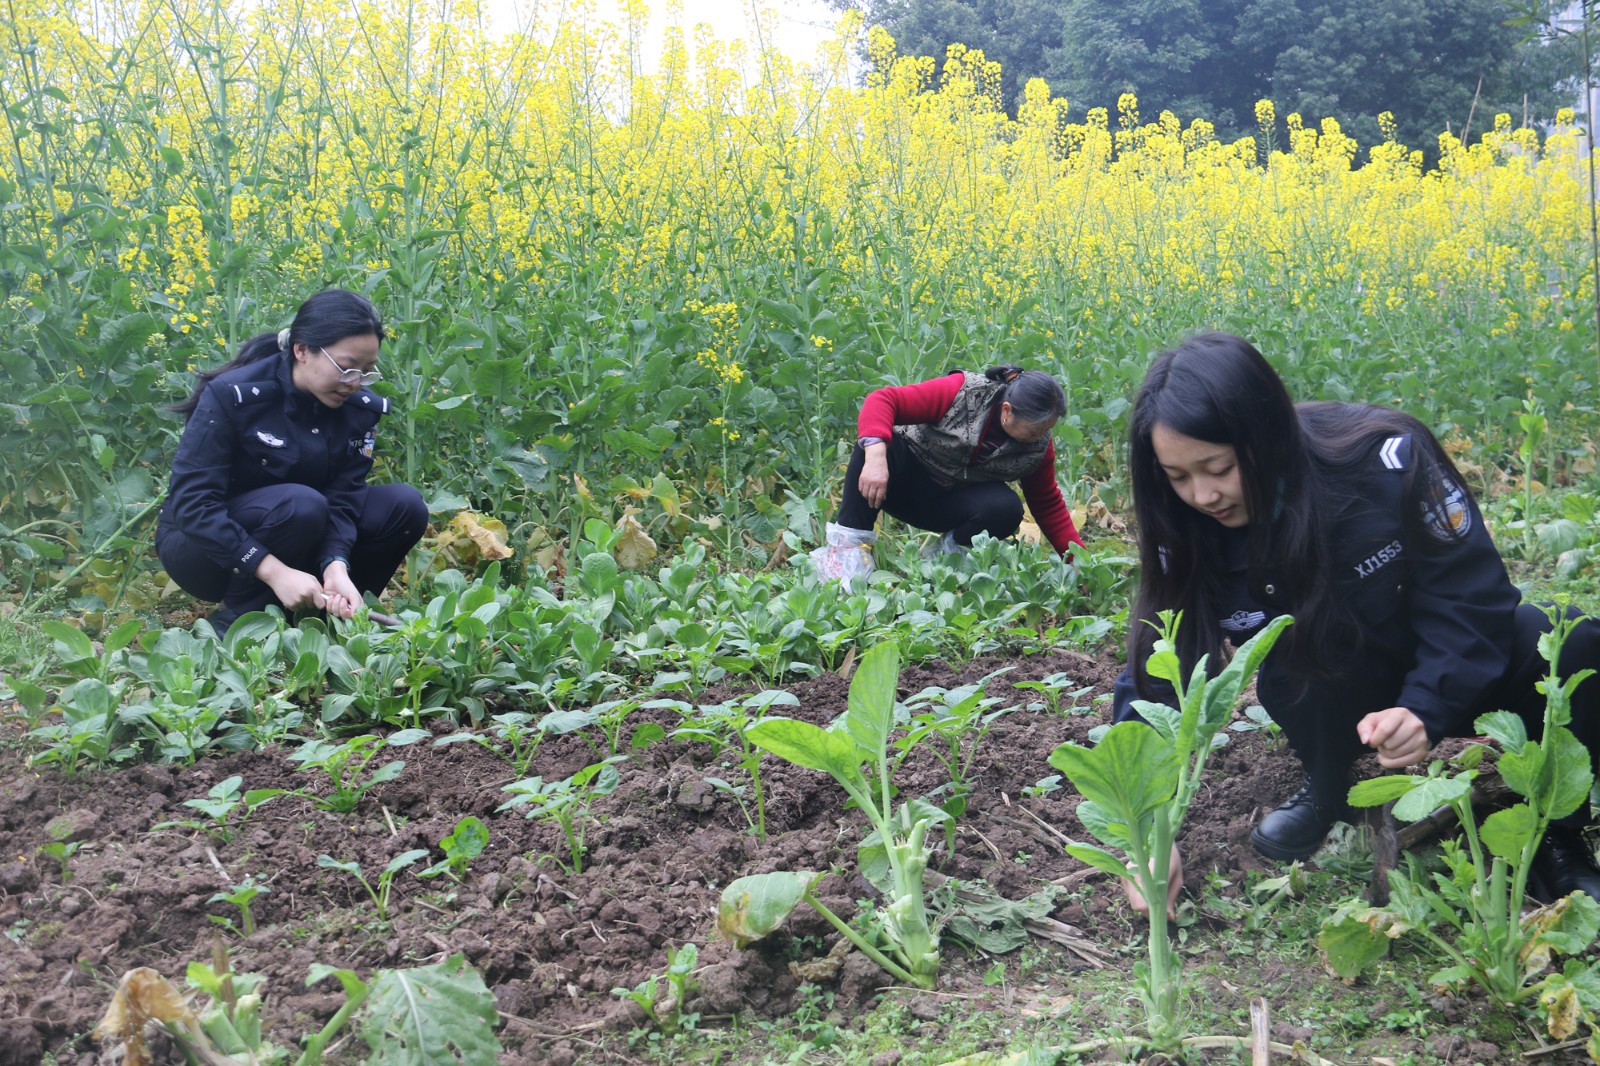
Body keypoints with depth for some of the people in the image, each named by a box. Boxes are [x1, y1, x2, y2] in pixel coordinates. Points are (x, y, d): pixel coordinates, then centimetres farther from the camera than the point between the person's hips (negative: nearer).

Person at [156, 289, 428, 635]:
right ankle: (235, 619, -15)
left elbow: (344, 495, -14)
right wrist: (275, 571, -35)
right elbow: (191, 502, -27)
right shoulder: (233, 396, -23)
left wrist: (336, 566, -34)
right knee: (301, 504, -34)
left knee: (405, 505, -15)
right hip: (201, 542, -5)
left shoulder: (360, 407, -8)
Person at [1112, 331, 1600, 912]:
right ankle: (1327, 792, 0)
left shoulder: (1383, 456, -30)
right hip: (1338, 696, 2)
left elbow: (1472, 590, -22)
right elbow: (1157, 674, -19)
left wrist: (1425, 709, -36)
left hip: (1452, 670, -1)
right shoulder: (1192, 536, -21)